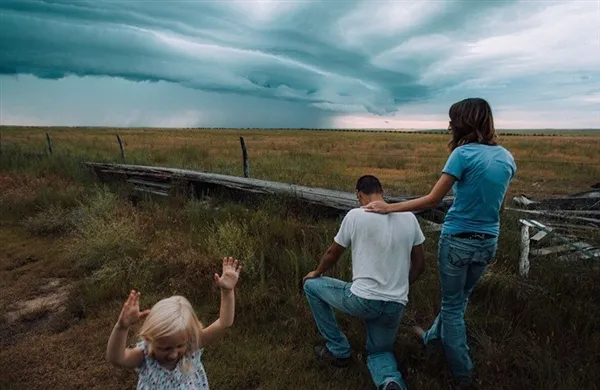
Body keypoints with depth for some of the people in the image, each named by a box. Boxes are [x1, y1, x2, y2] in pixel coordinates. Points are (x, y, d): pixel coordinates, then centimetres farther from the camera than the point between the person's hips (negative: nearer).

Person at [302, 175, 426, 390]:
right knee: (379, 353, 29)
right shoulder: (408, 217, 4)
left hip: (362, 300, -5)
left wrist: (316, 273, 25)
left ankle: (338, 350, 23)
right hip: (396, 306, 5)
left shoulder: (355, 215, -8)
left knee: (311, 285, 19)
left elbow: (332, 254, 5)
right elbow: (420, 264, 11)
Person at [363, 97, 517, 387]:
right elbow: (500, 205, 10)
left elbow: (433, 200, -18)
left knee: (452, 304, 13)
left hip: (458, 240, -6)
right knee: (459, 298, 24)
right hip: (488, 243, 6)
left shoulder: (464, 153, -18)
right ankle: (434, 336, 48)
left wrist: (389, 208, -12)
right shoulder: (507, 157, 1)